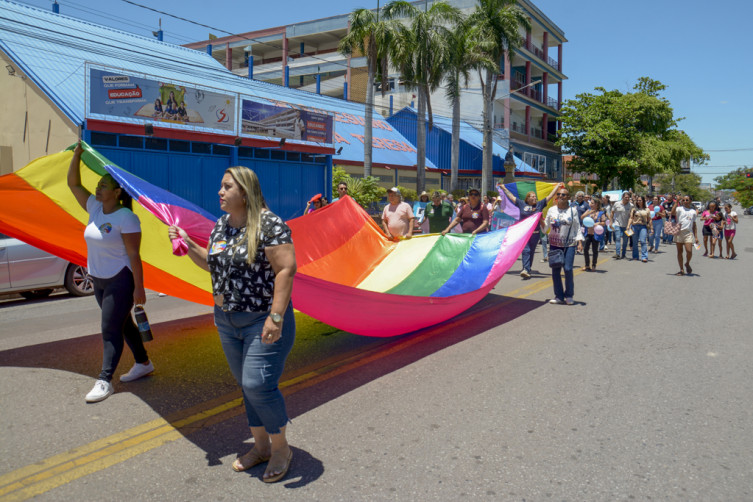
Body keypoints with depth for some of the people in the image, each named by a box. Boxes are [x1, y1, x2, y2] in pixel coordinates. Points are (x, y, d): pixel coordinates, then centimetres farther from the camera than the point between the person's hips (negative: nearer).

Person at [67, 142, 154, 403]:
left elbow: (134, 255, -19)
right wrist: (77, 153, -2)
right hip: (99, 280, 8)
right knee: (123, 324, 17)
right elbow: (73, 183, 7)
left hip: (120, 281, -8)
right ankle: (143, 363, 32)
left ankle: (104, 380, -1)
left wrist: (139, 287, -20)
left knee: (111, 329, -6)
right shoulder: (94, 208, 5)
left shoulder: (126, 217, -17)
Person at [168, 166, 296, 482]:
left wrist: (276, 317, -26)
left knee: (258, 385, -10)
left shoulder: (268, 225, -16)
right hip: (227, 320, 8)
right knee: (247, 385, 15)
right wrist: (188, 245, 4)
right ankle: (261, 446, 31)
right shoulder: (221, 225, 9)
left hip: (263, 320, -8)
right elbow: (212, 263, 21)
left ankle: (281, 448, 13)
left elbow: (286, 269, -22)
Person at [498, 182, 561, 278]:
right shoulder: (522, 204, 7)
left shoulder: (539, 204, 9)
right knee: (525, 250, -13)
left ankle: (527, 269, 16)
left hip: (535, 233, 2)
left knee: (531, 252, 7)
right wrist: (503, 188, 17)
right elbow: (511, 196, 13)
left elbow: (550, 196, 12)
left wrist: (558, 186, 11)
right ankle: (526, 269, -21)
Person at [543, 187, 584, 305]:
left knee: (568, 269, -11)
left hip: (569, 244, -2)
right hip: (554, 244, 2)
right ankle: (559, 296, 12)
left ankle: (569, 295, 7)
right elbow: (546, 227, 12)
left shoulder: (573, 210, 2)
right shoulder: (551, 210, 7)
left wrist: (580, 242, -5)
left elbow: (577, 227, 4)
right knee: (555, 270, 1)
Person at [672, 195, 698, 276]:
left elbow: (694, 225, 16)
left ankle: (687, 264, 17)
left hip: (688, 233, 1)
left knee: (689, 251, -13)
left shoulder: (693, 211, 13)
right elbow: (672, 213, -18)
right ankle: (681, 270, 13)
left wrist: (696, 236, 12)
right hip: (679, 232, -1)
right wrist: (676, 202, -18)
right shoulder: (679, 208, 5)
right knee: (679, 251, 4)